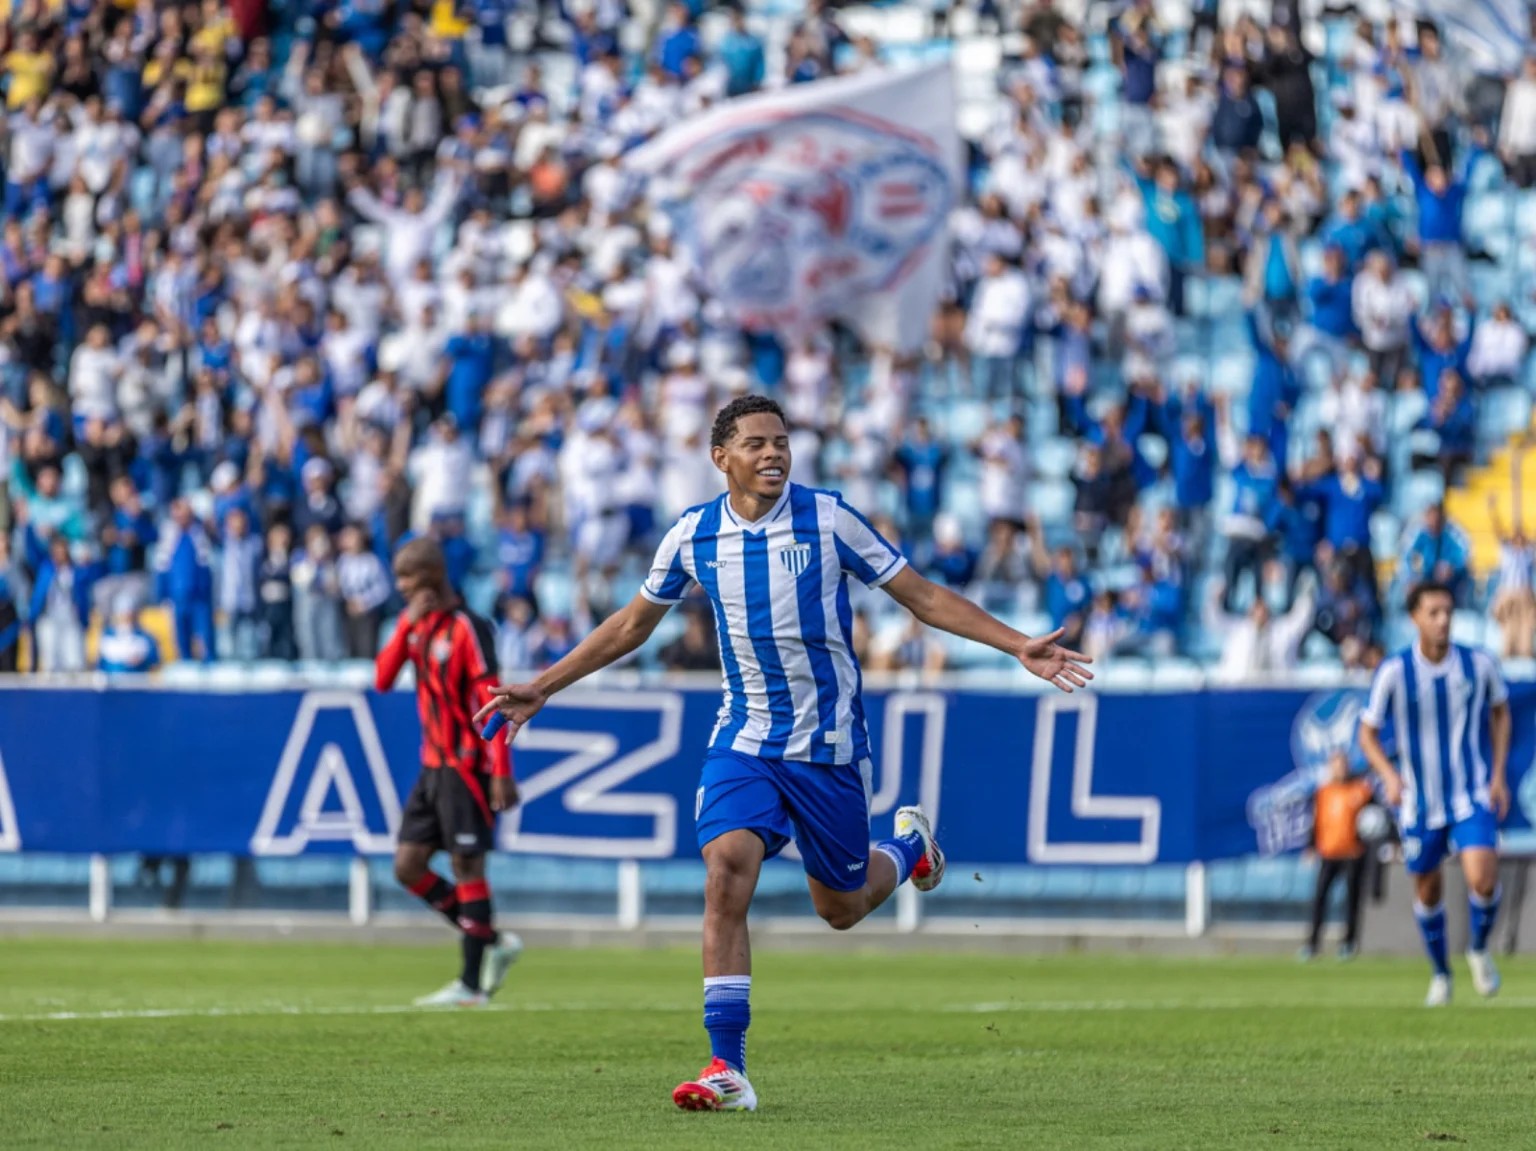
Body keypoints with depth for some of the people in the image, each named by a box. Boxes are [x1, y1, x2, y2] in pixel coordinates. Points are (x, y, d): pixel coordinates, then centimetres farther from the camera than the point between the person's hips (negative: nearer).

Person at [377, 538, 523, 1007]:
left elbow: (492, 701, -17)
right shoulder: (418, 625, 11)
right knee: (408, 866, 5)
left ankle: (472, 984, -3)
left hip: (465, 766, -9)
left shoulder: (466, 628, -14)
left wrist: (501, 774, -22)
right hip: (433, 766, 9)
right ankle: (494, 942, 14)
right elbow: (383, 679, 5)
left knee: (466, 864, -6)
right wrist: (408, 625, -7)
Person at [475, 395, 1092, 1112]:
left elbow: (922, 597, -3)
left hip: (828, 743, -1)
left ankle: (908, 846, 45)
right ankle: (727, 1069, -20)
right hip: (745, 738, 1)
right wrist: (541, 690, 14)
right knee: (726, 868, -22)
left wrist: (1019, 647, -11)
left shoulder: (827, 520, -9)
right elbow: (632, 625, 15)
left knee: (840, 908, 8)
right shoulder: (694, 535, -1)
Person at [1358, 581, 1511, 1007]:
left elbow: (1500, 713, 11)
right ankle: (1441, 973, 34)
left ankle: (1479, 948, 11)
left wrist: (1498, 776, 3)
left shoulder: (1479, 664, -7)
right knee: (1427, 889, 11)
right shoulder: (1394, 672, -12)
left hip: (1473, 795, 0)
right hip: (1420, 800, 0)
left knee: (1482, 879, -19)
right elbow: (1368, 734, -3)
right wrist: (1390, 775, -22)